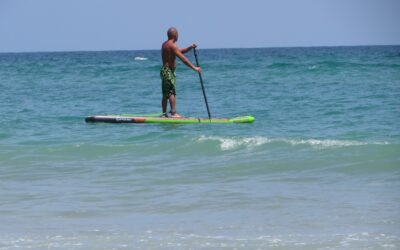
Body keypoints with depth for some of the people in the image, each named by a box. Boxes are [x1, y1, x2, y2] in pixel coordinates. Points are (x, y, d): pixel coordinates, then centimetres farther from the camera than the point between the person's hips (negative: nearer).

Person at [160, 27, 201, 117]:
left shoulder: (165, 44, 17)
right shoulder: (172, 45, -15)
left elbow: (180, 51, 23)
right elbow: (183, 58, -19)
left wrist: (190, 47, 7)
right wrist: (194, 68, -17)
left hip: (165, 70, 10)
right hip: (168, 71, -10)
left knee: (166, 94, 12)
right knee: (172, 93, -14)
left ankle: (164, 114, 15)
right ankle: (173, 113, -20)